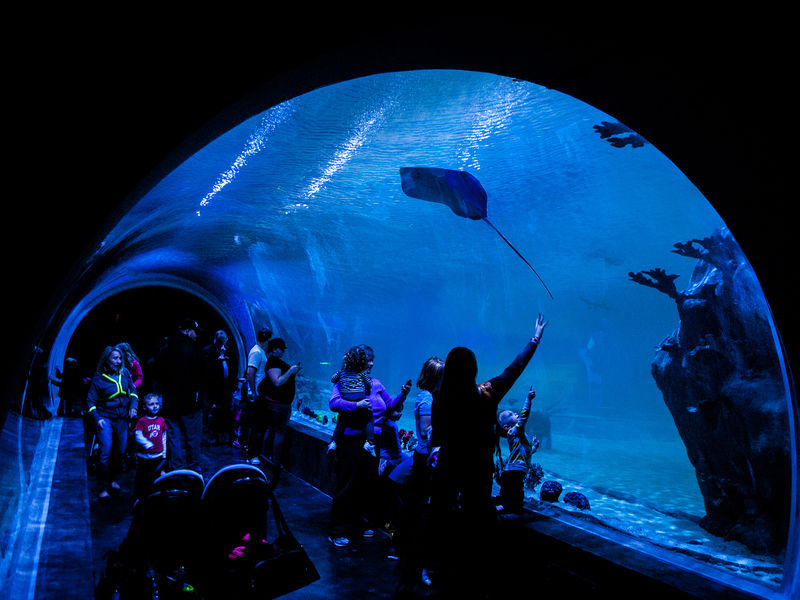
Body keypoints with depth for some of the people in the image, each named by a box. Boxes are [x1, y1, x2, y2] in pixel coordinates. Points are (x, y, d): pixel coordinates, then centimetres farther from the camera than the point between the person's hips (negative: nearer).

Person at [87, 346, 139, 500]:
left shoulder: (125, 373, 2)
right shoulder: (98, 378, -8)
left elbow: (133, 391, 14)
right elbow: (90, 401, -3)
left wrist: (133, 406, -1)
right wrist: (97, 418, -13)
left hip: (122, 418, 4)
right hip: (105, 418, -4)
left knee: (121, 451, 8)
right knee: (105, 452, -10)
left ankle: (112, 479, 29)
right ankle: (104, 487, -1)